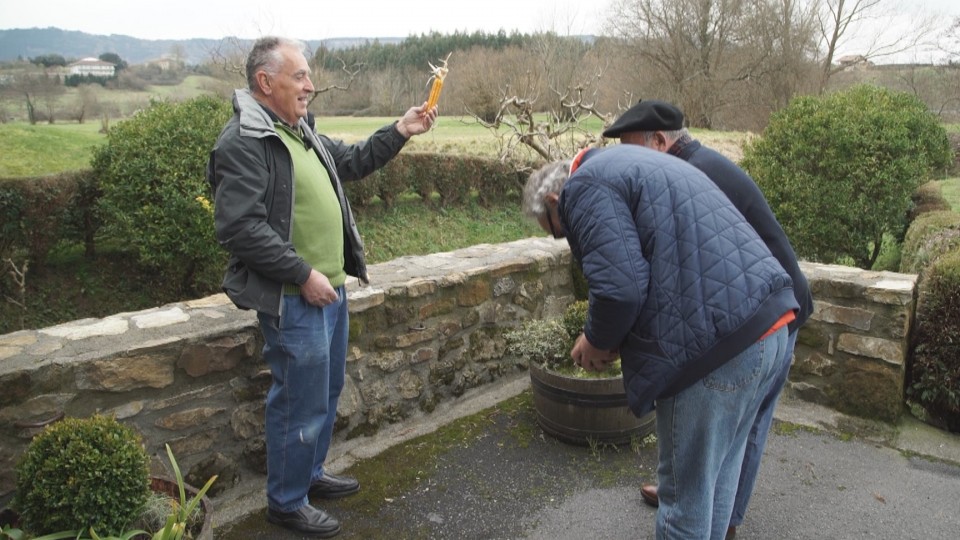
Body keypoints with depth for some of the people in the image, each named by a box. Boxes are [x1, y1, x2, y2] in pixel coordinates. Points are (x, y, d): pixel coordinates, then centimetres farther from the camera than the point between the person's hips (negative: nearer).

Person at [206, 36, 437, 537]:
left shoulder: (301, 131, 13)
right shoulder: (243, 142, -17)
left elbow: (351, 161, 26)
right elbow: (240, 227, -24)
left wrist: (398, 132, 14)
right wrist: (303, 275, -22)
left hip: (329, 286, 10)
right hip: (294, 298, -10)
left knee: (328, 390, 21)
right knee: (301, 403, 2)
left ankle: (311, 472, 41)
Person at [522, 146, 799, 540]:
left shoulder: (584, 187, -5)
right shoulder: (631, 164, 25)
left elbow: (620, 287, -19)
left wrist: (599, 341, 1)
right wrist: (615, 336, 21)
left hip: (717, 346, -10)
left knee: (686, 490, 9)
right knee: (718, 472, 25)